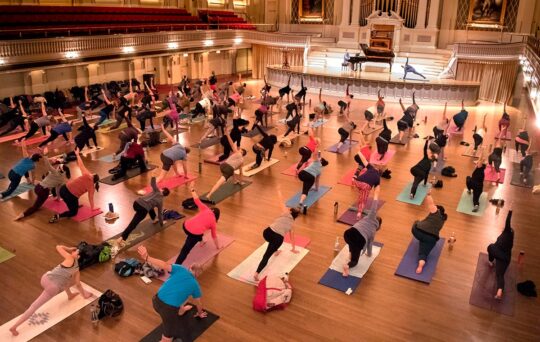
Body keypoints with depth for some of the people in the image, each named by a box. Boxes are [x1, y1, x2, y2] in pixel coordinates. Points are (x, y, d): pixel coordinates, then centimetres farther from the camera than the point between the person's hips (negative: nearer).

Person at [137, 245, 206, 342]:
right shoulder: (195, 285, 15)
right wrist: (200, 313, 52)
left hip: (157, 301, 4)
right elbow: (198, 303, 31)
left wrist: (146, 257, -14)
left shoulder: (180, 269, 11)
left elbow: (164, 265, -8)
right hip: (170, 309, -4)